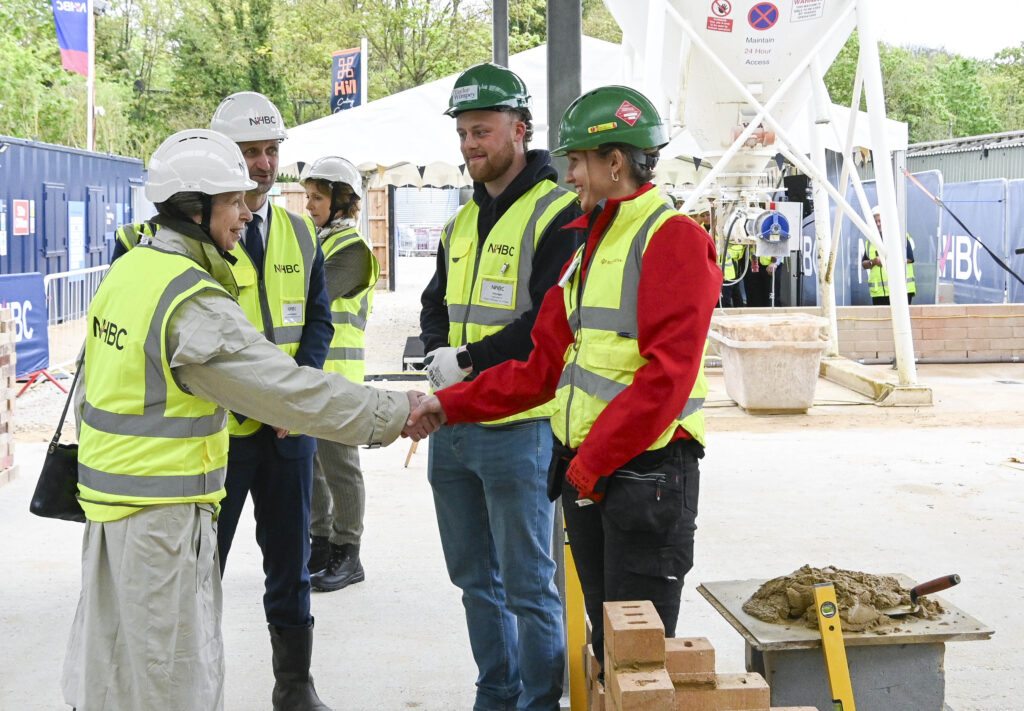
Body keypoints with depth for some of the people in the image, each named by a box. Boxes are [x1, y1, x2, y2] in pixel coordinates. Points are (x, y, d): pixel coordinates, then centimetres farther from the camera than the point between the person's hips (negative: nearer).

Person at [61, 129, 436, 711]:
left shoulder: (127, 270, 8)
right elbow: (289, 390, -23)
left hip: (108, 495, 10)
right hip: (163, 511, -10)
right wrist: (394, 413, -17)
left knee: (109, 662, 19)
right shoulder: (193, 302, -21)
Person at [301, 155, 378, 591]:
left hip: (336, 374, -9)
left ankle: (347, 555, 7)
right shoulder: (316, 241, 17)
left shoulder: (353, 249, -11)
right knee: (308, 462, 13)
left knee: (338, 463, -2)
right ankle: (321, 544, 24)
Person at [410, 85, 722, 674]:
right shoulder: (586, 244, 18)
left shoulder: (673, 239, -11)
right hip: (585, 473, 9)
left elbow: (665, 376, -20)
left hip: (647, 474, -8)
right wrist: (448, 404, 12)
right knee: (606, 647, 15)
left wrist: (591, 464, -18)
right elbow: (544, 367, 18)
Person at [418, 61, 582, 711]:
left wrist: (470, 361, -16)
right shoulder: (463, 221, 15)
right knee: (475, 576, 17)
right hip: (452, 425, 8)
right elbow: (436, 304, 20)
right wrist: (439, 352, -2)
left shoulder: (557, 214, -10)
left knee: (528, 583, 0)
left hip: (517, 425, -8)